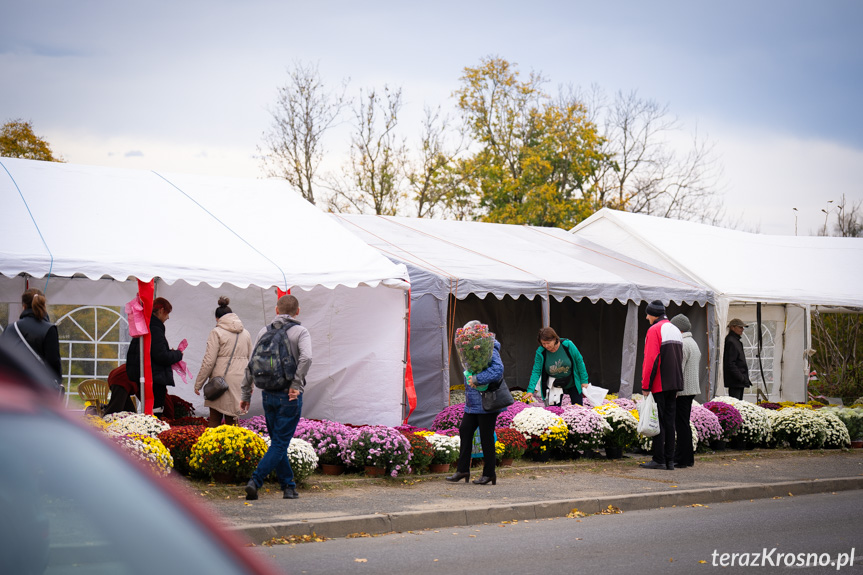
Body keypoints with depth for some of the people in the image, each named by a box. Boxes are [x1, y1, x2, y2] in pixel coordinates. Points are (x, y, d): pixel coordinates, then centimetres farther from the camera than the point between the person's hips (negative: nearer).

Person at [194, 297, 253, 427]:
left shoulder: (217, 332, -5)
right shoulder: (246, 333, 12)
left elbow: (208, 361, -8)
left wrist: (198, 384, -1)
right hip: (239, 381, 5)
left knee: (214, 420, 2)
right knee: (232, 419, 7)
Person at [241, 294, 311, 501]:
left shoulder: (264, 332, 7)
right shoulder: (300, 332, -5)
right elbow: (306, 358, -22)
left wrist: (245, 393, 13)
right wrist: (296, 385, -14)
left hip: (268, 395, 4)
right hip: (289, 397, -4)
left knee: (278, 442, 15)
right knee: (280, 444, -1)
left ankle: (288, 485, 18)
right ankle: (255, 481, -15)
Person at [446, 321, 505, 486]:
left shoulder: (489, 350, -15)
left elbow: (498, 369, -30)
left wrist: (477, 379, -29)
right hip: (473, 403, 9)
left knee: (486, 436, -2)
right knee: (465, 431, 6)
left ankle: (489, 473, 8)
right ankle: (462, 469, 12)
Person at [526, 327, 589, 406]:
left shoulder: (568, 345, -21)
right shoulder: (540, 352, -19)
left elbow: (579, 362, -9)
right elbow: (536, 372, -18)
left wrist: (584, 381, -8)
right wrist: (530, 390, -29)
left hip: (572, 383, 0)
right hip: (554, 386, 1)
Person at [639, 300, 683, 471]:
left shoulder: (654, 330, -9)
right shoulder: (676, 330, 17)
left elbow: (651, 360, -16)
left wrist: (645, 386, -14)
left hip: (659, 385, -8)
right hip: (673, 384, 8)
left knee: (658, 421, -5)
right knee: (669, 421, 9)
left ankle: (659, 460, -6)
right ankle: (669, 460, 9)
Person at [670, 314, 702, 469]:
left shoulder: (683, 344, -14)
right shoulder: (693, 343, 19)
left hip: (682, 390, -10)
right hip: (692, 389, 10)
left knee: (681, 425, -8)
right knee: (684, 424, 14)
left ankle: (681, 459, -7)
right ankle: (688, 458, 17)